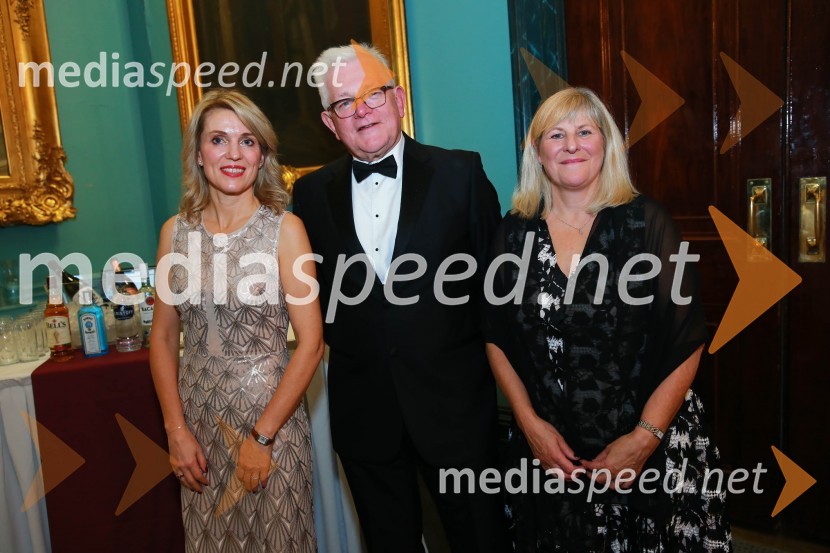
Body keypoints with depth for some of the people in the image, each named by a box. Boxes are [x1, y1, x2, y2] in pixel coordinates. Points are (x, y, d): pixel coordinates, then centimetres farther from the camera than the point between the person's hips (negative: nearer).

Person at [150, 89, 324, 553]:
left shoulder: (284, 228, -10)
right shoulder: (176, 231, 1)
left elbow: (311, 342, -13)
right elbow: (164, 335, 6)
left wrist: (261, 436, -12)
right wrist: (176, 429, -1)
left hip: (270, 415, -3)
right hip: (198, 419, 4)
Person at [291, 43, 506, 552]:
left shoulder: (460, 173, -5)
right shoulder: (312, 192, 2)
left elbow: (496, 274, -1)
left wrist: (490, 360, 0)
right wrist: (344, 341, 2)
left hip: (453, 400, -2)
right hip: (363, 409, 3)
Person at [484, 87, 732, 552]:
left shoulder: (646, 222, -9)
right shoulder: (515, 232, -2)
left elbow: (688, 342, -9)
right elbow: (498, 338, 3)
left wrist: (645, 438, -14)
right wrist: (530, 423, -6)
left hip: (653, 450, -2)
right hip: (549, 450, 2)